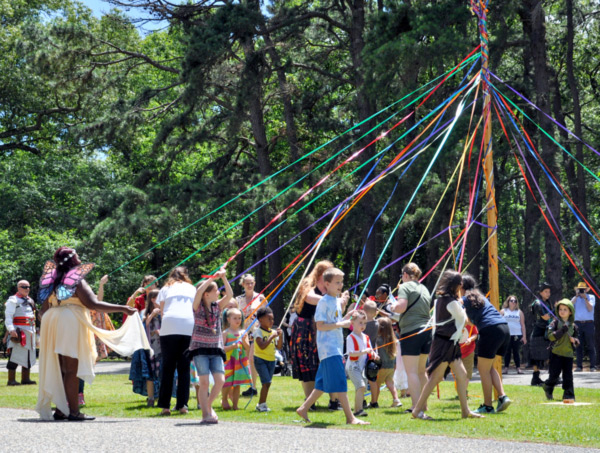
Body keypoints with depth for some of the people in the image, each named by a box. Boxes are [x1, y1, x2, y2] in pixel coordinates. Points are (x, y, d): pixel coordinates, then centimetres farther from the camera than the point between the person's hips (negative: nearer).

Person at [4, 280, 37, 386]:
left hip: (30, 332, 8)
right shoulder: (13, 300, -5)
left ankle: (25, 378, 16)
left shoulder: (30, 301, 20)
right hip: (18, 332, -8)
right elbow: (8, 317, -13)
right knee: (15, 356, -9)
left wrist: (34, 331, 19)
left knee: (29, 356, 9)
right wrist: (11, 330, -26)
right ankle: (11, 380, -8)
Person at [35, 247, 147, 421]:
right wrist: (122, 308, -15)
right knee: (72, 369, -5)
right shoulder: (77, 280, -9)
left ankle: (60, 410, 13)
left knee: (59, 370, 12)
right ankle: (73, 411, -5)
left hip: (52, 324, 7)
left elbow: (44, 308, 15)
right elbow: (92, 304, -17)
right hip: (71, 323, -7)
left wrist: (46, 327, 27)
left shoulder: (52, 281, 12)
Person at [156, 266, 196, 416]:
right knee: (184, 368, 4)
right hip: (189, 328, 1)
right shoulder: (192, 288, 21)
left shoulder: (166, 288, 18)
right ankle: (182, 405, -2)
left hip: (169, 328, -1)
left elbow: (161, 311, 11)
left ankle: (165, 406, -4)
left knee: (168, 368, 1)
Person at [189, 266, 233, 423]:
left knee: (220, 380, -7)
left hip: (216, 349, 4)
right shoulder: (198, 306, -3)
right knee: (204, 382, -9)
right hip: (200, 348, -4)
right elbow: (199, 291, -22)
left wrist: (224, 278, -9)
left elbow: (230, 295, -3)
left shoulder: (218, 306, 9)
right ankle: (205, 413, 0)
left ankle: (208, 405, 17)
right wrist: (212, 278, -20)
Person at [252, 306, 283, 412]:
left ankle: (261, 404, 18)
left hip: (271, 360, 6)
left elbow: (279, 347, 9)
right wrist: (271, 337, -19)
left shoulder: (273, 332, 10)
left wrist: (280, 336, -5)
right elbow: (262, 346, -20)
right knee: (266, 382, -14)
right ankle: (262, 404, -7)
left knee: (267, 383, 9)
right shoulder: (258, 331, -9)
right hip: (260, 360, -6)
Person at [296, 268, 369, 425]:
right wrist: (341, 324, -20)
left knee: (324, 383, 13)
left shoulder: (337, 301, 15)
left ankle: (303, 409, 22)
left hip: (336, 347, 9)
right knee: (340, 383, -11)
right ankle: (350, 417, -12)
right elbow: (320, 325, -17)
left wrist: (346, 317, 9)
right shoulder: (324, 302, -11)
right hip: (328, 347, -9)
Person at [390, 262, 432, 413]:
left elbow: (401, 307, -18)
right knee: (421, 371, 16)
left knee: (411, 371, -7)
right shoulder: (424, 289, 19)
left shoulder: (405, 286, -4)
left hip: (411, 331, -8)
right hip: (426, 330, 8)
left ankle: (416, 405, -13)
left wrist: (393, 307, 4)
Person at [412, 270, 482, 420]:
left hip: (451, 343, 10)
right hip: (445, 342, -10)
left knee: (462, 374, 10)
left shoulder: (440, 299, 12)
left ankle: (465, 410, 15)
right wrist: (460, 302, 13)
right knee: (436, 376, -8)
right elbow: (462, 318, -5)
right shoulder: (451, 301, -17)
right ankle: (418, 410, -5)